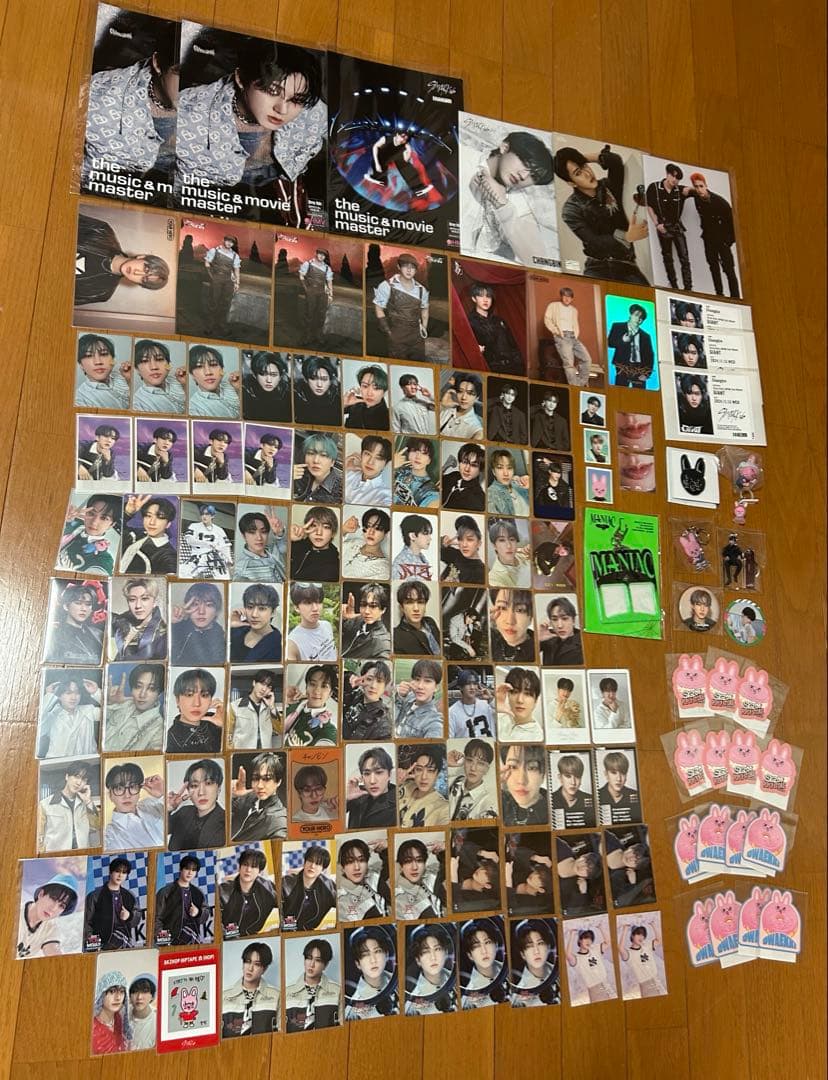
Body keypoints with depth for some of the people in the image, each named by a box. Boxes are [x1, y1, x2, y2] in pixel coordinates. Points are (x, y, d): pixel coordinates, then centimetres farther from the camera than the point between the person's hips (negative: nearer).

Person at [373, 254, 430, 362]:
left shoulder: (421, 289, 8)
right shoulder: (387, 286, -5)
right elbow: (379, 309, -1)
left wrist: (424, 328, 10)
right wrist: (388, 331, -7)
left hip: (417, 337, 4)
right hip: (396, 337, -4)